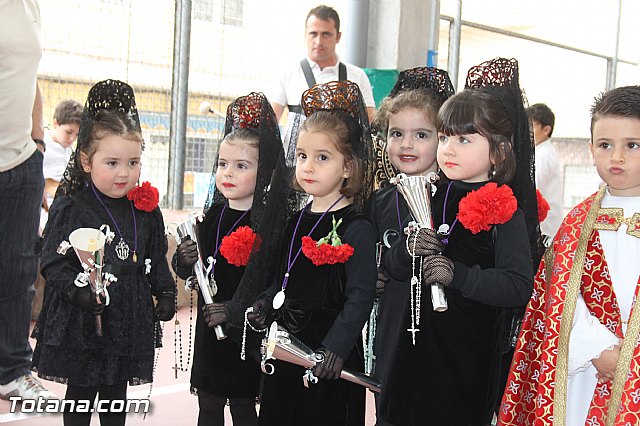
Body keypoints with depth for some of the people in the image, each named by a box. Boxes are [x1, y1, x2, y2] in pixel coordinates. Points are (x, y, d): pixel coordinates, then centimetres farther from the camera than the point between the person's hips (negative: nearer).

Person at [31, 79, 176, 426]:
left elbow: (157, 258, 15)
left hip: (130, 318, 4)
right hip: (82, 321, -4)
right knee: (80, 396, 9)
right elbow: (53, 263, -14)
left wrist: (165, 292, 7)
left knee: (116, 397, 17)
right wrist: (79, 291, -27)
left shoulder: (145, 209, 5)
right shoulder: (70, 208, -11)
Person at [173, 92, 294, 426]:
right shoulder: (213, 216, 7)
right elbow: (192, 273, 15)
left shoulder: (270, 223, -13)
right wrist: (185, 262, -7)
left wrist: (234, 313, -24)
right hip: (208, 326, 6)